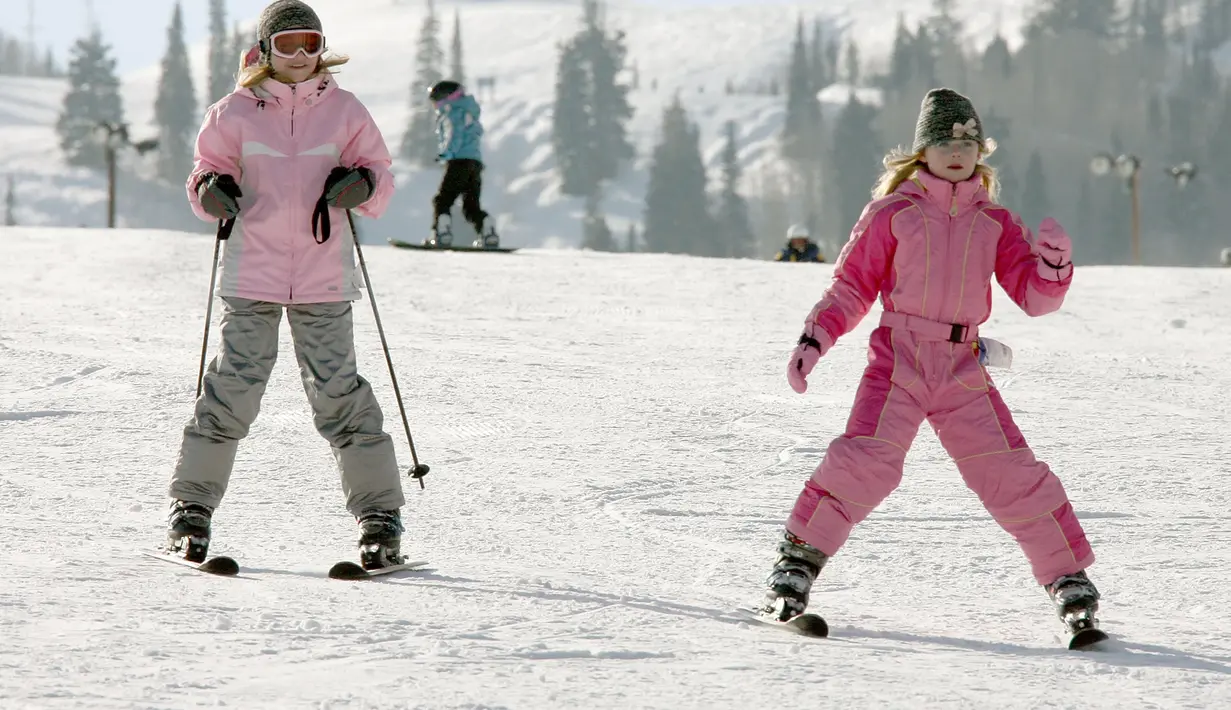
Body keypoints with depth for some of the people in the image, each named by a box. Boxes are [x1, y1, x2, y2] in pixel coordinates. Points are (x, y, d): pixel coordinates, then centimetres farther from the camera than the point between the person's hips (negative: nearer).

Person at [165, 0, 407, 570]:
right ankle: (191, 508, 9)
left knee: (338, 390, -3)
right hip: (252, 275, 0)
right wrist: (212, 190, -11)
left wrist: (361, 185, -11)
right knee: (234, 388, -5)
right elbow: (207, 170, 11)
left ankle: (380, 516, 3)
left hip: (324, 276, 0)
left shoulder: (344, 111, 7)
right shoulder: (235, 113, 5)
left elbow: (380, 175, 11)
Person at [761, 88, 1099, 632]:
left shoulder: (994, 223, 13)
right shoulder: (892, 213, 6)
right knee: (867, 459, -22)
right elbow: (852, 285, 7)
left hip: (963, 371, 3)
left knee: (1013, 474, -4)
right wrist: (814, 338, -6)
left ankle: (1068, 575, 6)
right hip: (898, 360, -3)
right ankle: (798, 558, -14)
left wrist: (1053, 265, -14)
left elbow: (1033, 295, 7)